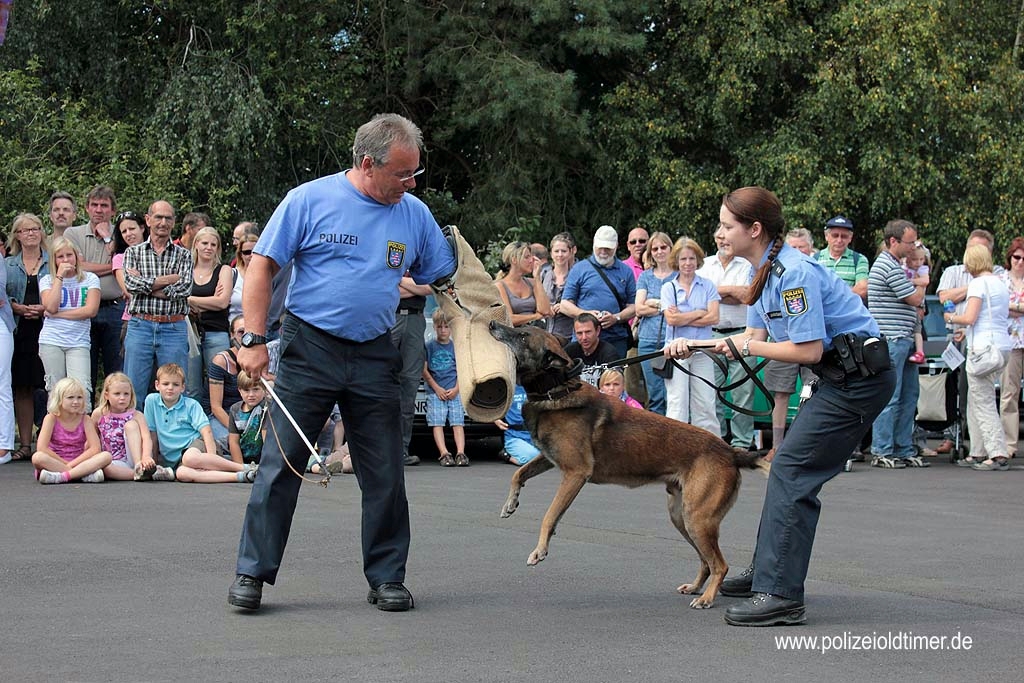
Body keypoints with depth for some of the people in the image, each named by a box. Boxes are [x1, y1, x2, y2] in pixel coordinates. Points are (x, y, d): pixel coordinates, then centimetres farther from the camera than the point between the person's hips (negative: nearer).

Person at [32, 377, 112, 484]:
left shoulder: (85, 419, 2)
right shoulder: (51, 418, -4)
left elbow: (95, 448, -9)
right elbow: (41, 448, -16)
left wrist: (71, 464, -18)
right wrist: (66, 463, -18)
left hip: (78, 463, 2)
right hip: (55, 463, -2)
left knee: (106, 456, -24)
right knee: (37, 457, -34)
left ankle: (62, 476, -35)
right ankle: (87, 474, -36)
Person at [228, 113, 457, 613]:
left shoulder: (415, 215, 7)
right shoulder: (310, 200, -5)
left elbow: (445, 281, 14)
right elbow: (262, 267, -4)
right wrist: (254, 340, -11)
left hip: (376, 355, 3)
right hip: (310, 348, -3)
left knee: (385, 476, 6)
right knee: (281, 464, -2)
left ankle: (387, 578, 18)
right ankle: (252, 572, 7)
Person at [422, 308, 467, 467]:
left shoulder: (456, 346, 9)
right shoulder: (429, 346, 5)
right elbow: (424, 370, 1)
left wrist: (456, 389, -6)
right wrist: (437, 389, -6)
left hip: (454, 392, 1)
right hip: (435, 391, -1)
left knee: (458, 422, -7)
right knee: (437, 423, -10)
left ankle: (460, 453, -15)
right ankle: (444, 454, -16)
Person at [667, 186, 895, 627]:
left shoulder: (793, 272, -21)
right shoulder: (766, 271, 11)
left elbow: (808, 349, -22)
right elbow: (756, 336, 14)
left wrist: (746, 348, -12)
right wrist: (693, 346, 5)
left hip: (860, 375, -11)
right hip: (841, 377, 11)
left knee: (792, 470, -13)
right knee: (789, 466, 16)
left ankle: (781, 596, -14)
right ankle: (767, 571, 29)